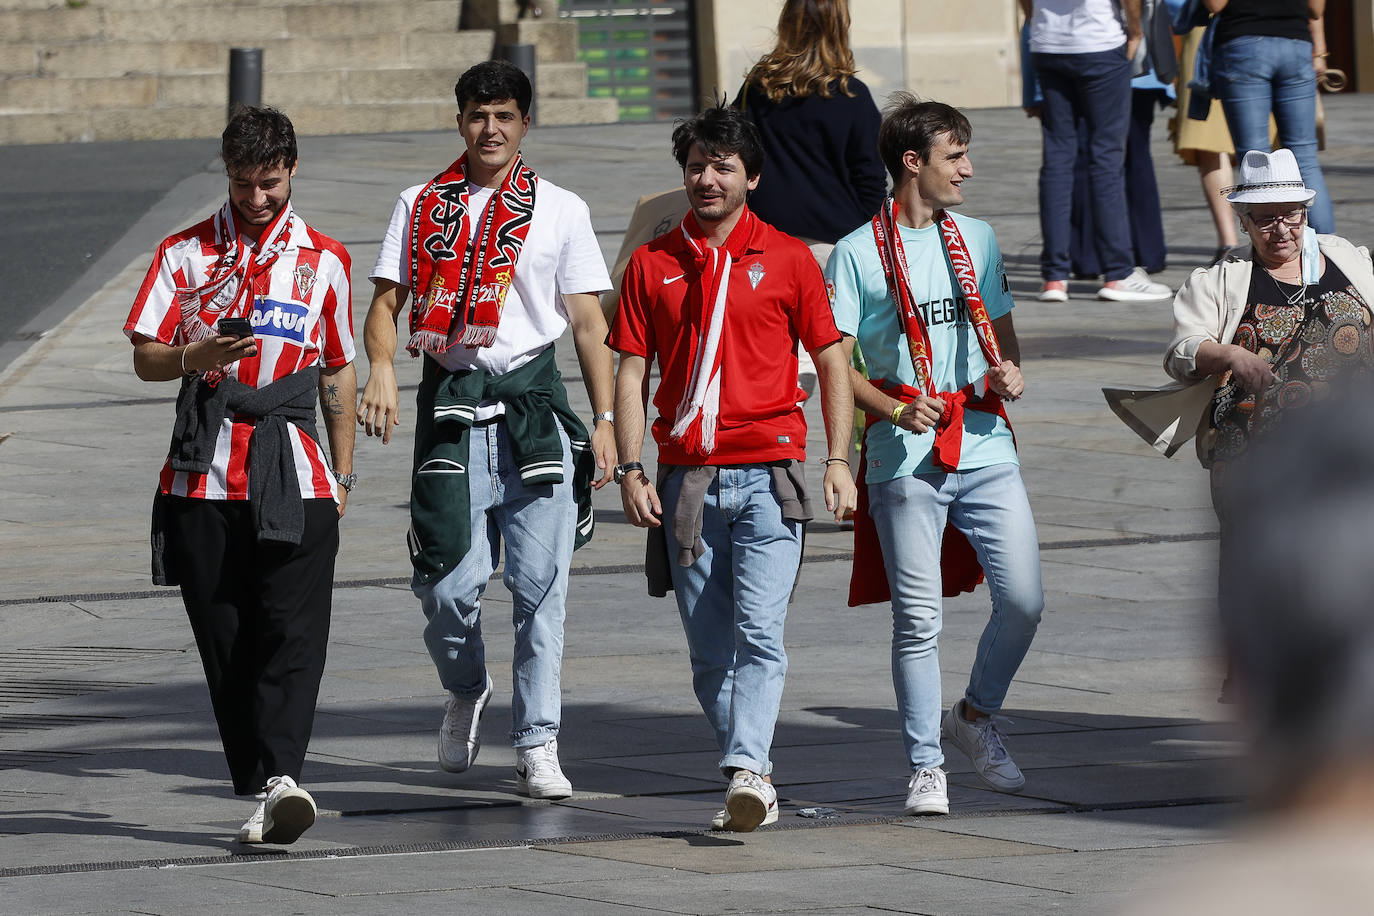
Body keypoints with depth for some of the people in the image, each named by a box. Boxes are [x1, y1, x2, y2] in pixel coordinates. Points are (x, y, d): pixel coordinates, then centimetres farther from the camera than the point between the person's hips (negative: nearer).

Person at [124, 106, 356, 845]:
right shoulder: (186, 254, 9)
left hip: (294, 472, -1)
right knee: (225, 642, 2)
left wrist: (342, 475, 14)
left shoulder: (324, 260, 11)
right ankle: (256, 791, 7)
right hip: (204, 472, 1)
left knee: (292, 634, -15)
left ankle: (281, 777, -27)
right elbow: (145, 359, 5)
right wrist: (197, 355, -16)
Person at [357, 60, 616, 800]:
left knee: (539, 584, -5)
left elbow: (588, 322, 7)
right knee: (449, 584, -6)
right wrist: (381, 368, -15)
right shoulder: (421, 207, 11)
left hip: (534, 404, 0)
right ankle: (466, 691, 25)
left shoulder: (561, 211, 9)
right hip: (451, 403, 0)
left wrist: (604, 419, 0)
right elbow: (387, 301, 6)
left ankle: (536, 746, 1)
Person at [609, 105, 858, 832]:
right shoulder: (653, 264, 9)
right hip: (687, 476, 3)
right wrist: (630, 469, -1)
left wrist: (839, 460, -1)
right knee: (709, 649, 4)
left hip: (767, 471, -2)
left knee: (759, 630, -18)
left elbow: (831, 361, 8)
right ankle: (749, 788, 13)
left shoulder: (786, 259, 4)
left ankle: (748, 767, -26)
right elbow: (632, 371, 8)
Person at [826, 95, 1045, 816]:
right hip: (905, 459, -4)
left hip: (985, 449, 4)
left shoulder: (977, 238, 15)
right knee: (918, 618, -2)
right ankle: (925, 766, 8)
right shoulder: (858, 253, -1)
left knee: (1023, 599, -5)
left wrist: (1008, 373, 1)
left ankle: (976, 716, 20)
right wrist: (896, 410, -17)